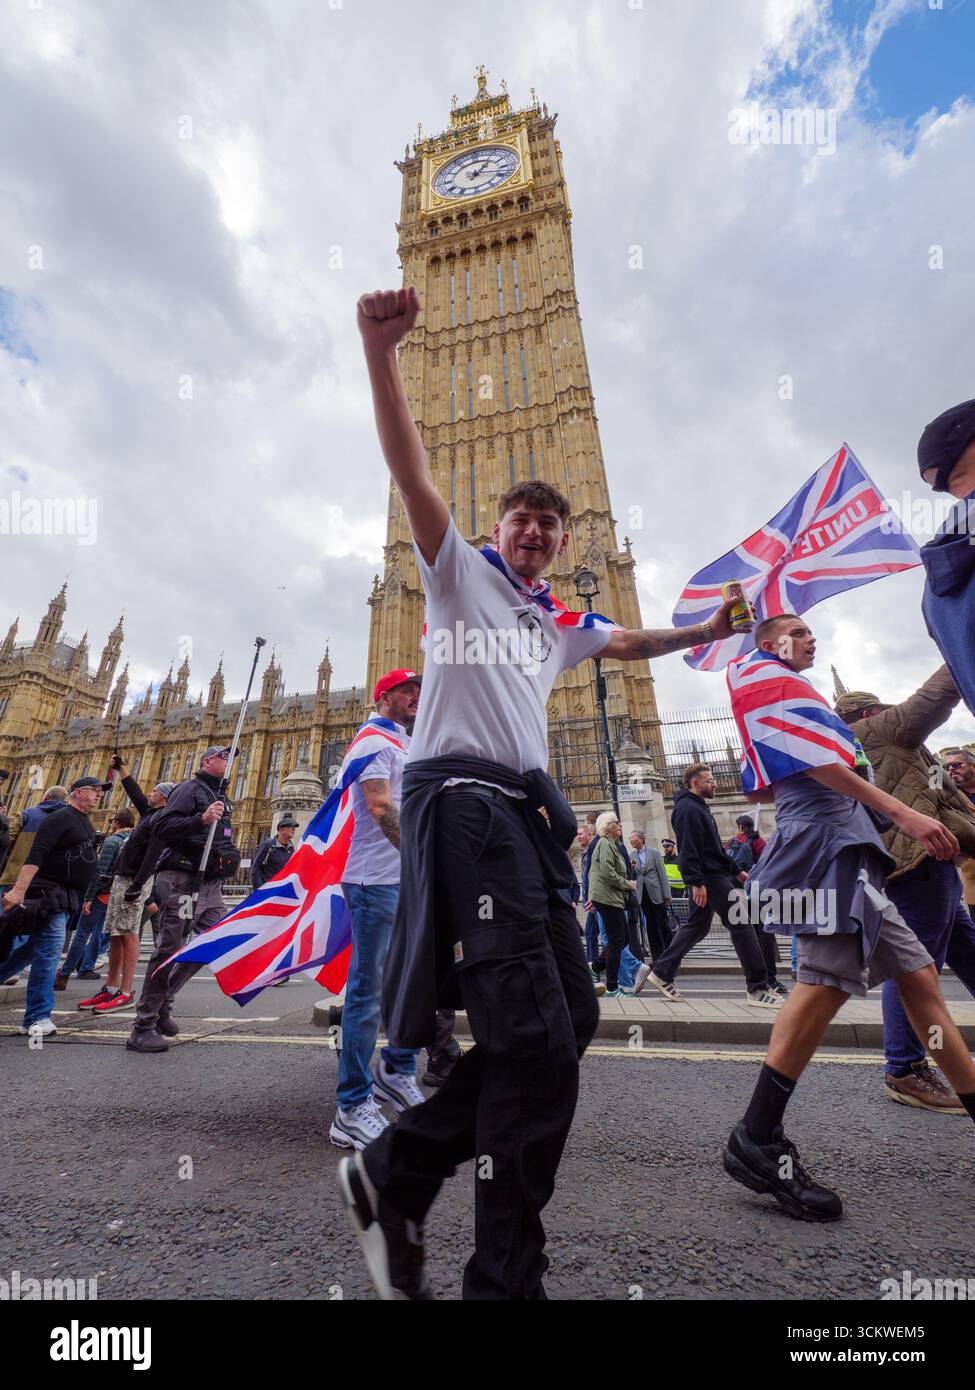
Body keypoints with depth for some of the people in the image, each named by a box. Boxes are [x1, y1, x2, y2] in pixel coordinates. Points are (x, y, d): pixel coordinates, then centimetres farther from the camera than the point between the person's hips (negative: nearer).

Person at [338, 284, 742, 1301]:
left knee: (569, 1017, 7)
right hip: (462, 794, -8)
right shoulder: (460, 571, 12)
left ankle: (395, 1173, 21)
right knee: (535, 1042, -14)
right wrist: (379, 351, -9)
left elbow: (625, 644, 45)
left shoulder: (561, 621, 28)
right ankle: (507, 1277, 9)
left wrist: (704, 632, 44)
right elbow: (408, 468, 0)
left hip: (530, 808, 8)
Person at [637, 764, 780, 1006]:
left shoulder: (699, 807, 21)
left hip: (713, 874, 11)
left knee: (697, 926, 12)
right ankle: (757, 988, 6)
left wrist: (736, 870, 24)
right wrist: (696, 882, -26)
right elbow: (689, 848, -22)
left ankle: (660, 973, 15)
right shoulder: (689, 809, -13)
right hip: (709, 878, -11)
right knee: (741, 925, -4)